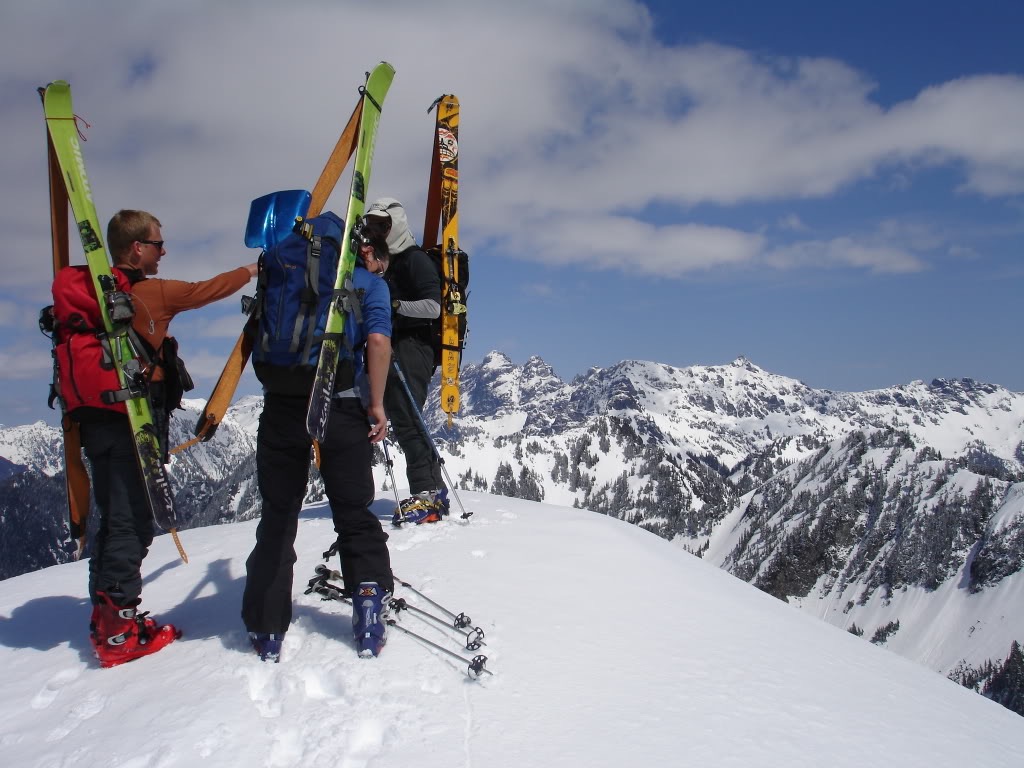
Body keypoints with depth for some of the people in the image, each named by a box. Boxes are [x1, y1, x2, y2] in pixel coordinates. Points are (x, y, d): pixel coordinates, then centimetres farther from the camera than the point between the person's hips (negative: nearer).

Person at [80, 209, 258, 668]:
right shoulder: (152, 293, -13)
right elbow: (206, 290, -3)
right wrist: (251, 271, 13)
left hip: (97, 420, 8)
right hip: (134, 422, -8)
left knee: (113, 518, 16)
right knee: (132, 521, -3)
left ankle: (105, 617, 25)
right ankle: (119, 629, 1)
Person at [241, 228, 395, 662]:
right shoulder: (370, 283, 5)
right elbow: (378, 341, -10)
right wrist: (376, 405, -6)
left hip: (281, 404, 3)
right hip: (341, 407, -3)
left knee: (277, 516, 10)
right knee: (354, 512, 11)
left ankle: (267, 630, 12)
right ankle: (370, 600, 3)